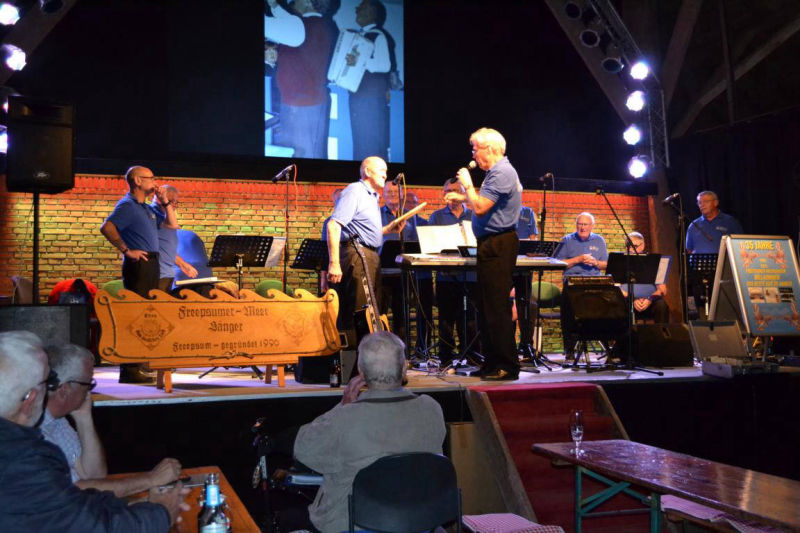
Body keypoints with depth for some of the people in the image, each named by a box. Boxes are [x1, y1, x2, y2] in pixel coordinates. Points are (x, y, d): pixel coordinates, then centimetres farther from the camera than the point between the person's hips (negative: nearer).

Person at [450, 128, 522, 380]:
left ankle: (506, 366, -5)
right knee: (487, 306, 14)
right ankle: (492, 362, 21)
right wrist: (463, 197, 22)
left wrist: (468, 184, -8)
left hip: (497, 246, -11)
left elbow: (480, 207, -22)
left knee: (497, 307, -9)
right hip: (493, 244, 11)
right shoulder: (499, 171, 18)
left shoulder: (501, 173, -15)